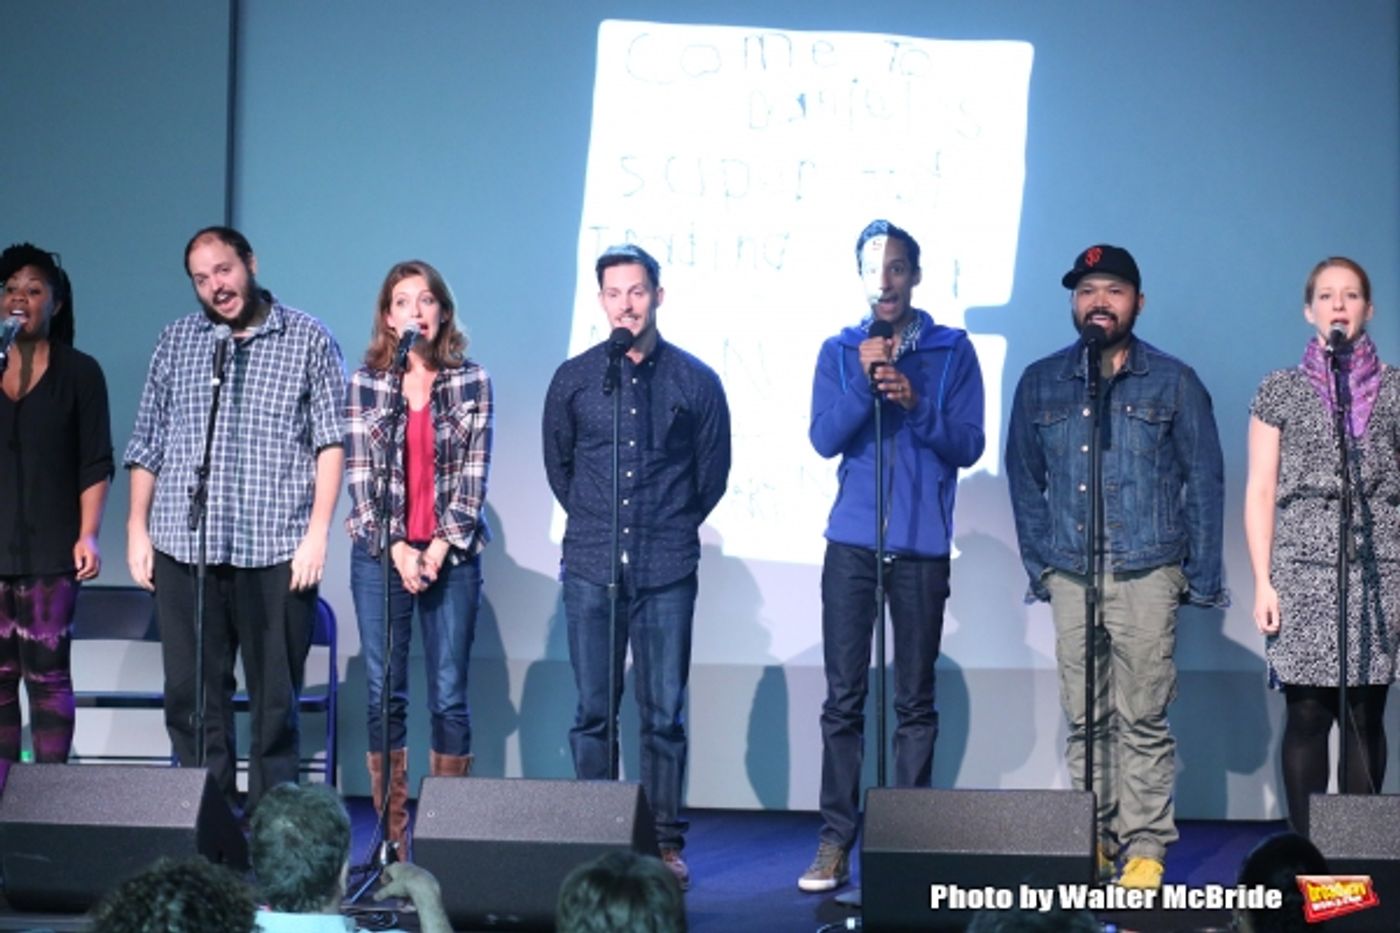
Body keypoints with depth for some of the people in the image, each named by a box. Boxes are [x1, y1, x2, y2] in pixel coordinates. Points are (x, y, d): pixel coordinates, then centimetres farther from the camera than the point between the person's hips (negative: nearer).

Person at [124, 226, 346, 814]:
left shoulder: (308, 339, 5)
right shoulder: (177, 341, 14)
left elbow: (331, 441, 0)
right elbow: (147, 443, 14)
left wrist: (317, 532, -7)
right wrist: (138, 529, 7)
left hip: (276, 550, -3)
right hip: (184, 546, 3)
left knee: (275, 700, 0)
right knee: (191, 698, 4)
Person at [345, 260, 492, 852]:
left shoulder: (472, 383, 4)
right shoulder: (365, 383, 5)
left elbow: (474, 475, 0)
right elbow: (359, 475, 1)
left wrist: (439, 548, -9)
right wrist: (398, 549, -8)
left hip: (452, 554, -1)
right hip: (380, 553, 1)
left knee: (449, 696, -1)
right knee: (383, 694, 0)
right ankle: (393, 834, 5)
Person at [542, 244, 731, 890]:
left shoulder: (695, 381, 3)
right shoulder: (573, 378, 6)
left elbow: (713, 472, 13)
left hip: (667, 572, -1)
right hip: (590, 568, 1)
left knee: (664, 713, 0)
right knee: (592, 711, 3)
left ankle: (665, 842, 7)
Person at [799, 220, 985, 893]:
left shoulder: (952, 351, 5)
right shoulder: (839, 352, 9)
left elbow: (968, 446, -2)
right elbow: (824, 439, -2)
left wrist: (915, 403, -17)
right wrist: (863, 383, -16)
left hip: (922, 546, -1)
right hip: (852, 541, 1)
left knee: (915, 702, 2)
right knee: (843, 698, -1)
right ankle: (835, 842, 2)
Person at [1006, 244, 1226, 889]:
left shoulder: (1173, 383, 5)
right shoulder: (1041, 384, 10)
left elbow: (1204, 481, 6)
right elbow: (1025, 480, 16)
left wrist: (1202, 579, 1)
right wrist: (1038, 564, 8)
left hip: (1147, 575, -2)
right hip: (1070, 576, 2)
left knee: (1142, 719, -4)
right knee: (1084, 720, 4)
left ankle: (1145, 847, 1)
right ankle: (1093, 842, 11)